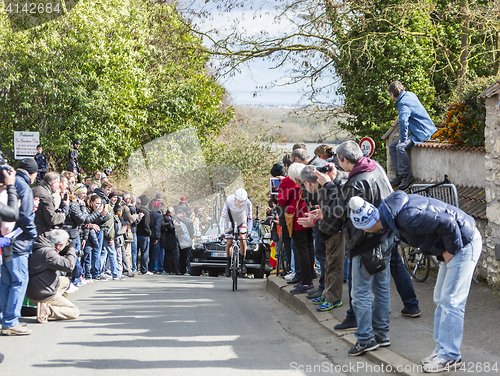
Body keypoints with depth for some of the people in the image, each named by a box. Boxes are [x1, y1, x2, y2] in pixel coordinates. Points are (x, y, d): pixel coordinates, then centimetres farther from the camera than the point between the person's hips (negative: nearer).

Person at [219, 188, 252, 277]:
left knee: (242, 238, -18)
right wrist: (222, 232, -30)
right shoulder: (229, 200, -35)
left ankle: (242, 262, -5)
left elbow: (249, 217, -19)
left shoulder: (248, 203, -31)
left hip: (241, 217, 0)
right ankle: (228, 264, 13)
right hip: (230, 216, 0)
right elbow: (223, 215, -28)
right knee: (229, 242, -5)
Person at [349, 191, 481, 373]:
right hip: (452, 244, 10)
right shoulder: (390, 210, 0)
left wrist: (450, 250, -18)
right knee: (441, 300, 15)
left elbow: (447, 224, -34)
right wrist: (445, 251, 9)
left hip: (463, 242, -10)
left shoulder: (407, 218, -32)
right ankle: (442, 349, 24)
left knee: (450, 301, -8)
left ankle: (450, 356, -1)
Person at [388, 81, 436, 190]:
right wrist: (401, 115, 40)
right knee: (392, 146, 5)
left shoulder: (403, 104, -22)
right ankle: (399, 174, 4)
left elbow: (403, 121, -37)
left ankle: (406, 175, -20)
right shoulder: (410, 94, 9)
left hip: (421, 132, -11)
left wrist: (403, 139, -27)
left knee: (401, 147, -30)